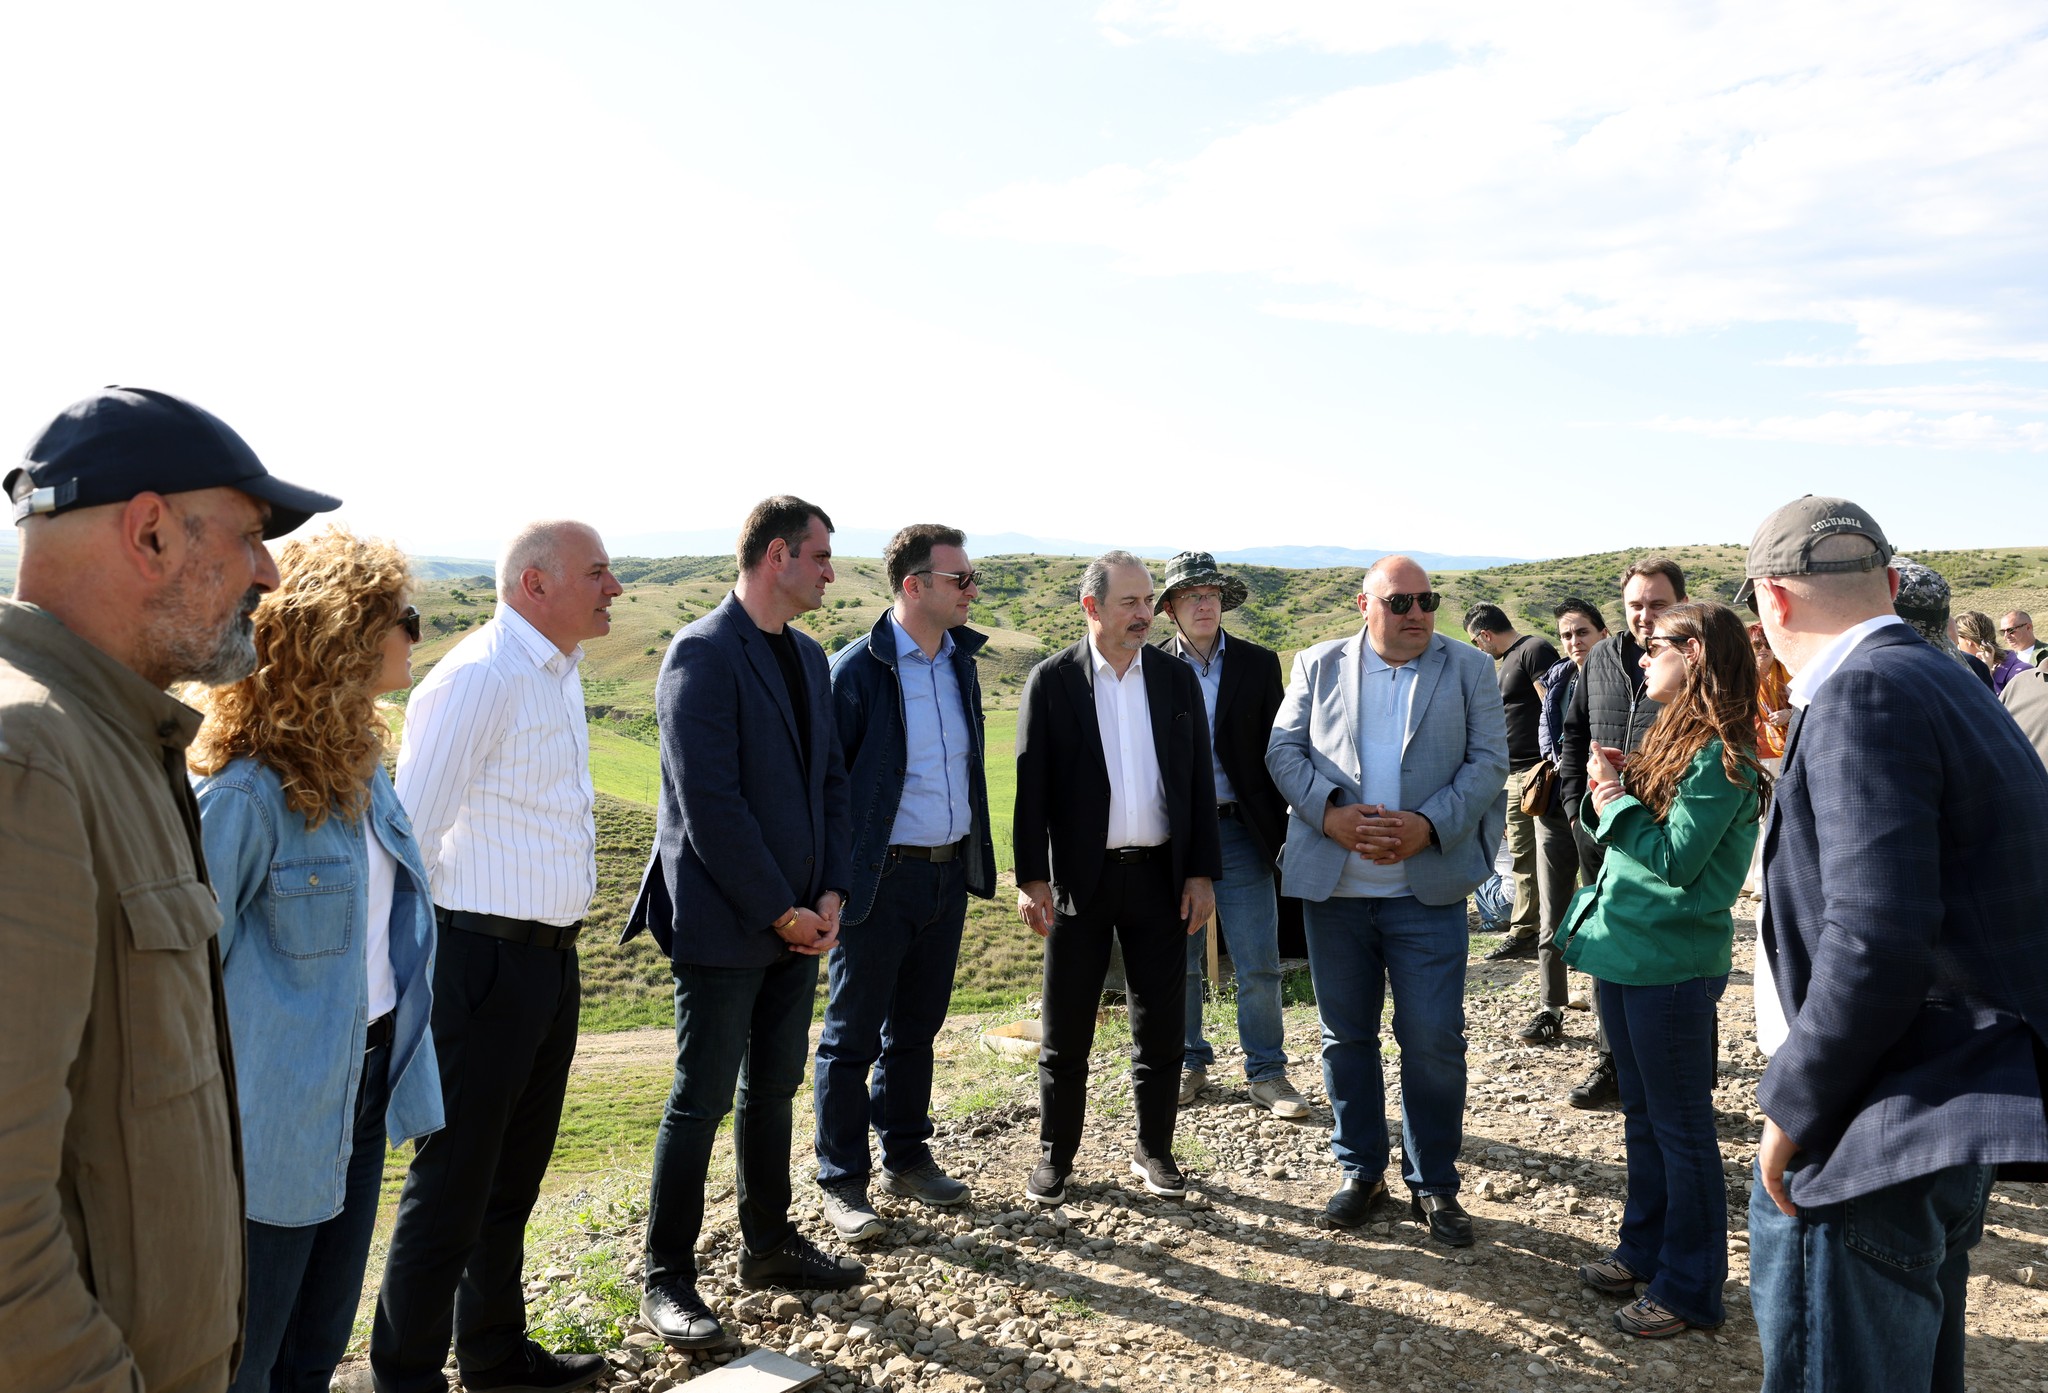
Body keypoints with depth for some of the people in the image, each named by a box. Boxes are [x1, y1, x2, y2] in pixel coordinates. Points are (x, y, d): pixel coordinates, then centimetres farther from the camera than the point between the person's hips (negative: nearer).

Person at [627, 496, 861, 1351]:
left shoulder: (808, 656, 11)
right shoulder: (702, 654, -15)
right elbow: (710, 805, -19)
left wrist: (830, 894, 2)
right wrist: (779, 911, -15)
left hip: (798, 919, 8)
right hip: (723, 924, -7)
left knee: (774, 1089, 17)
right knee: (702, 1100, 3)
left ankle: (769, 1243, 33)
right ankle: (668, 1281, 17)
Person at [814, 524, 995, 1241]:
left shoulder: (960, 662, 9)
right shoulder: (858, 669, -12)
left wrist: (976, 860, 14)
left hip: (949, 873, 6)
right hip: (879, 879, -6)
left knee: (916, 1028, 18)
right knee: (853, 1036, 5)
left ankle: (907, 1156, 32)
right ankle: (842, 1181, 17)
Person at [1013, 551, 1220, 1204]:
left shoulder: (1176, 678, 6)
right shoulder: (1052, 681, -2)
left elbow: (1199, 780, 7)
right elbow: (1032, 784, -4)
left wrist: (1201, 873, 3)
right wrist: (1032, 878, -9)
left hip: (1160, 875, 3)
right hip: (1080, 877, -2)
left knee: (1161, 1022, 9)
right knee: (1065, 1028, 6)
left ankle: (1154, 1149, 26)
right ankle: (1055, 1156, 21)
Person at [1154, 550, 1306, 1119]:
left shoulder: (1259, 664, 4)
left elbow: (1276, 749, 4)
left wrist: (1282, 826, -3)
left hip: (1240, 831, 0)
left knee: (1259, 965, 0)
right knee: (1179, 961, 10)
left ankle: (1265, 1072, 13)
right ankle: (1190, 1063, 26)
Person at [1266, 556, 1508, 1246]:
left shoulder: (1470, 669, 4)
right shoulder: (1317, 666, 6)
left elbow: (1488, 762, -2)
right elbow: (1284, 749, 1)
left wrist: (1429, 825, -16)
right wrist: (1330, 813, -16)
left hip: (1429, 886, -1)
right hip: (1333, 883, 2)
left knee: (1434, 1039, 1)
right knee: (1346, 1034, 11)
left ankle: (1434, 1184, 20)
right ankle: (1361, 1171, 28)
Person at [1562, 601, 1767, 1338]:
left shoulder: (1719, 753, -17)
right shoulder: (1668, 737, 11)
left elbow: (1675, 860, -21)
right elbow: (1620, 837, 15)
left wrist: (1613, 795, -13)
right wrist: (1607, 790, -3)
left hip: (1671, 962, -9)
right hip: (1623, 948, 9)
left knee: (1681, 1127, 3)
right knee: (1641, 1114, 20)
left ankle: (1690, 1290, 16)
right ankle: (1646, 1250, 34)